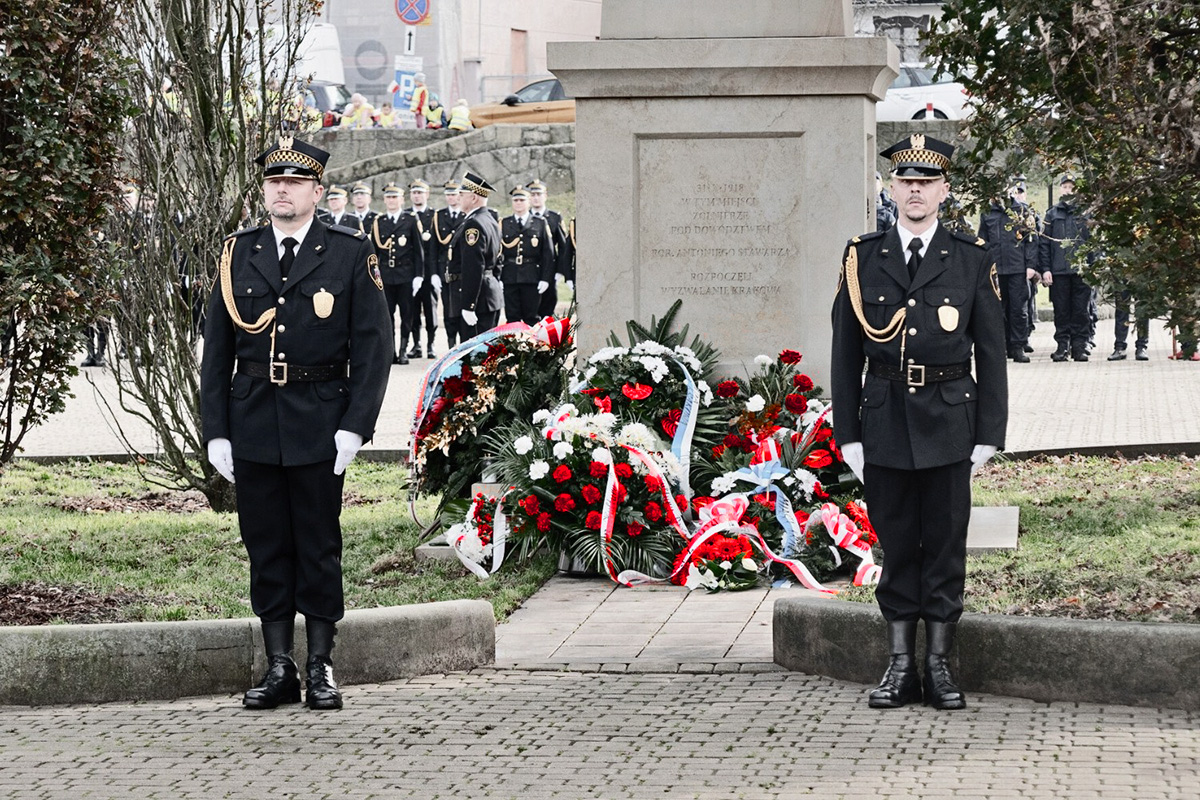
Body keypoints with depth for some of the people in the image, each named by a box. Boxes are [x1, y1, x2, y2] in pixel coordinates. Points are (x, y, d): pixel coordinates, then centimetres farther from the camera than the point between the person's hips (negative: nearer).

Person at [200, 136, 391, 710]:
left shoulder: (351, 255, 0)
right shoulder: (238, 255, 8)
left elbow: (373, 347, -2)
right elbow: (217, 351, 9)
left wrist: (354, 427, -11)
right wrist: (215, 432, 1)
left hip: (319, 425, -3)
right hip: (252, 424, 3)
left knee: (319, 545, 2)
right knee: (266, 546, 6)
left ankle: (321, 669, 10)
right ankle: (278, 668, 13)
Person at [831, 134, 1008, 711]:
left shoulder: (972, 262, 3)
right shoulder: (862, 259, 5)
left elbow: (992, 355, 3)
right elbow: (846, 354, 6)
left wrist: (988, 436, -2)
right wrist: (848, 434, 1)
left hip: (948, 426, -1)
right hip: (885, 425, 1)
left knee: (945, 545, 3)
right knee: (896, 544, 6)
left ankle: (940, 666, 10)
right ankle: (900, 668, 12)